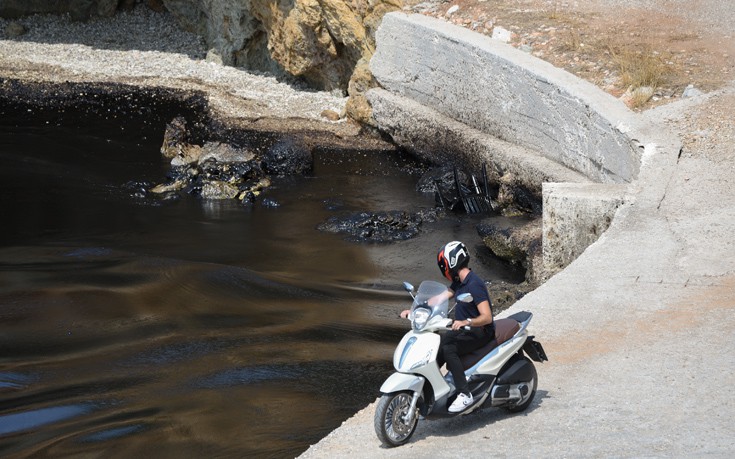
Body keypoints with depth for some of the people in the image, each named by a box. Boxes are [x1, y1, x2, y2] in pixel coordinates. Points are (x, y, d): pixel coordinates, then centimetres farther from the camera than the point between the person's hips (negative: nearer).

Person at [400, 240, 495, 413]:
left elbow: (487, 317, -27)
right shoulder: (459, 282, 9)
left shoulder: (474, 285, -21)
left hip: (480, 332, -10)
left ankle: (465, 395, -28)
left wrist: (466, 322, -43)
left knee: (448, 349, -30)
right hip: (463, 329, 10)